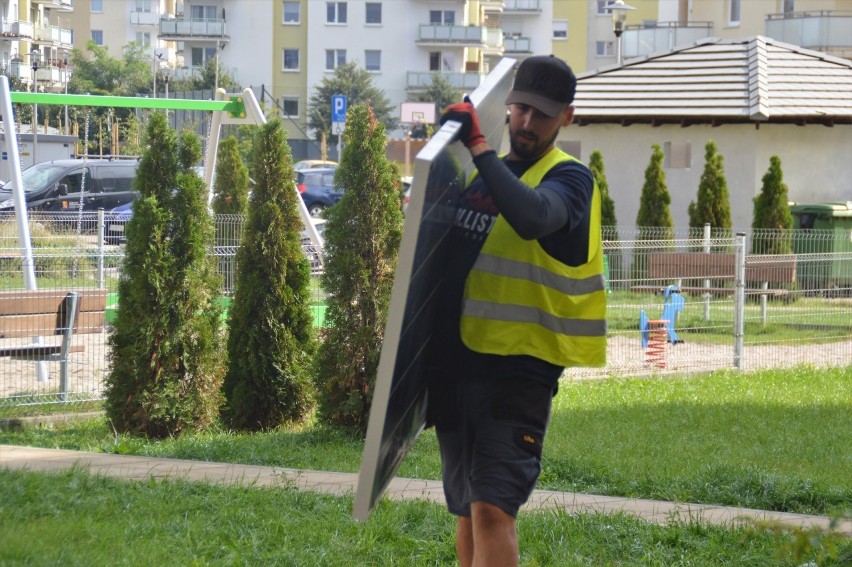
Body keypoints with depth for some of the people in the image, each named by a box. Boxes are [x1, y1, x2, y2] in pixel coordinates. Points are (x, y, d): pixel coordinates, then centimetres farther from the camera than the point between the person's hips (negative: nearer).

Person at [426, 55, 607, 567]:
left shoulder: (569, 178, -6)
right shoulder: (481, 173, 15)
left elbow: (533, 217, -30)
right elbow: (447, 253, 23)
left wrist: (478, 146, -24)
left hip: (519, 367, -7)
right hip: (457, 361, 7)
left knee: (492, 509, -18)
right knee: (467, 513, 13)